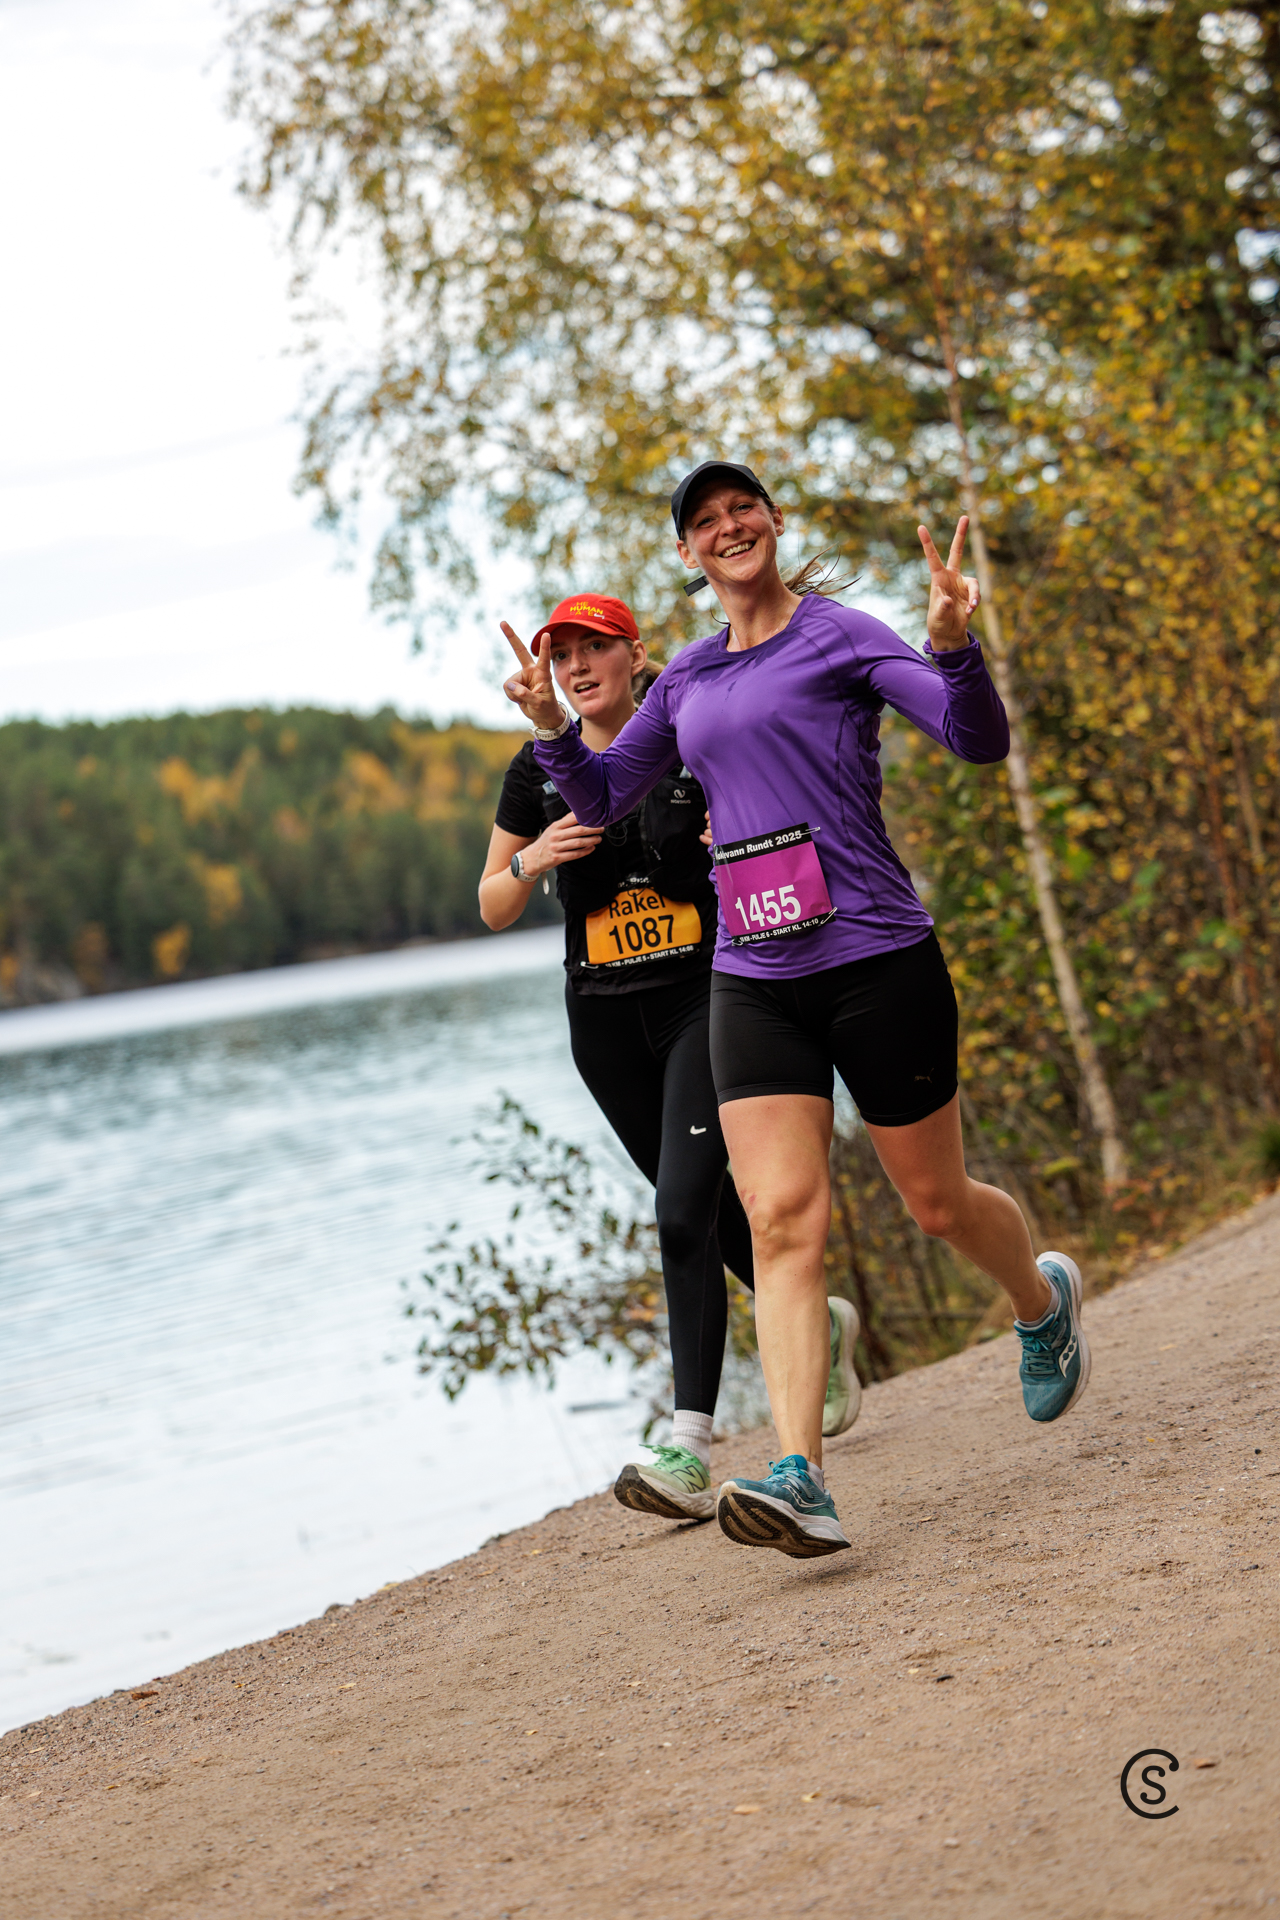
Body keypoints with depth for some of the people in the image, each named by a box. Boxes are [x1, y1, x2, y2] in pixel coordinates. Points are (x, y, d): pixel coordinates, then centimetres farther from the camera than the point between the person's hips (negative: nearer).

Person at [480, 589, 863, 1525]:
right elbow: (494, 907, 10)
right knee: (706, 1206, 15)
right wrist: (534, 860, -11)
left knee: (685, 1212, -17)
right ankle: (823, 1322, 43)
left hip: (706, 998, -5)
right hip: (606, 1018, 5)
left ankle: (690, 1454, -20)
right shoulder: (540, 770, 5)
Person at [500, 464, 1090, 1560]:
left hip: (877, 961, -4)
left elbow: (980, 741, -13)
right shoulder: (689, 679, 14)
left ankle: (1044, 1304, 44)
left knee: (939, 1203, 10)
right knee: (780, 1221, -12)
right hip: (755, 984, 4)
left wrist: (952, 645, -31)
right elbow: (602, 798, 24)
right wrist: (551, 727, 5)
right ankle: (800, 1480, -20)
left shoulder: (841, 637, -2)